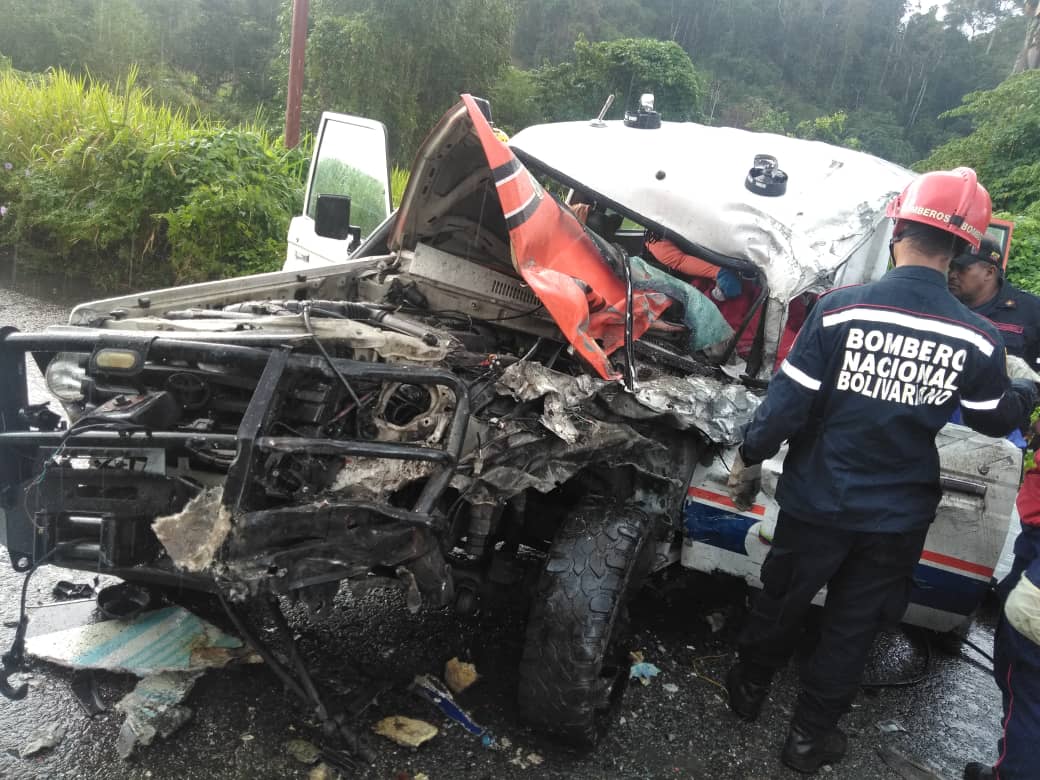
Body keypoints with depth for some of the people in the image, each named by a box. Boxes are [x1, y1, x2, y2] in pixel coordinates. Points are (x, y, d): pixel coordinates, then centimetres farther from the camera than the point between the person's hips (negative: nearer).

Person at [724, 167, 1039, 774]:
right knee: (853, 628, 18)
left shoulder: (839, 309, -19)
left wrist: (749, 459, 0)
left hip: (818, 501, -1)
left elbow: (788, 402, -16)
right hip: (898, 518, 1)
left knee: (782, 601, 21)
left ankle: (749, 688, 44)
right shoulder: (978, 340, -12)